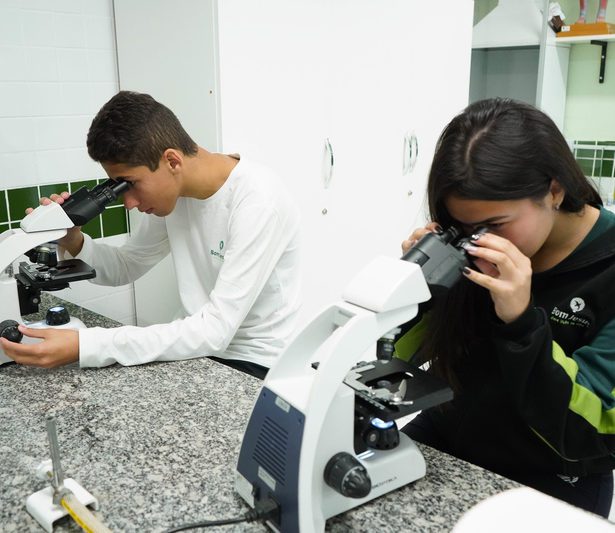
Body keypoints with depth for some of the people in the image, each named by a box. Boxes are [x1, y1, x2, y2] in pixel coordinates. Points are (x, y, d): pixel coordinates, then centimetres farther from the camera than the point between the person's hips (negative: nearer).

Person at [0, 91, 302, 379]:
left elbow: (216, 329, -29)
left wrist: (84, 346, -31)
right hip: (208, 347, 6)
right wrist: (73, 243, -10)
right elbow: (124, 267, 11)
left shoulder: (259, 202, -25)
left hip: (260, 366, -6)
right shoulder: (173, 190, -2)